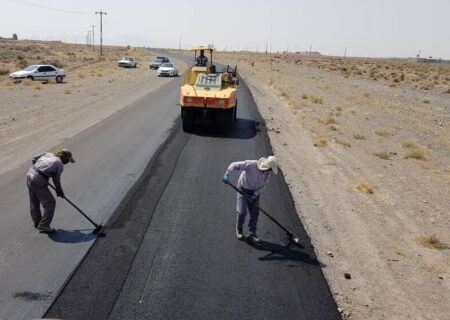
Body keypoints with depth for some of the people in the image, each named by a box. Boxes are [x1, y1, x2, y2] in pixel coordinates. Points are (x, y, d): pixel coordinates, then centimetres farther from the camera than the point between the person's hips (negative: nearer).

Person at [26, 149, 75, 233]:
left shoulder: (48, 154, 9)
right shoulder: (59, 164, -10)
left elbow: (34, 159, 15)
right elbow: (56, 180, -4)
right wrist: (60, 191, 11)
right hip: (38, 182, -9)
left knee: (34, 202, 24)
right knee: (50, 203, 1)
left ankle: (37, 222, 42)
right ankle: (43, 226, 5)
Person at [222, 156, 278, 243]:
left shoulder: (268, 173, -12)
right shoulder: (251, 165, -30)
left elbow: (263, 185, -3)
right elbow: (235, 165, -28)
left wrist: (255, 194, -16)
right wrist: (227, 175, -38)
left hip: (255, 191, 5)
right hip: (243, 189, -5)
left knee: (255, 213, 1)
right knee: (242, 212, -7)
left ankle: (252, 234, 13)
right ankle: (239, 230, 18)